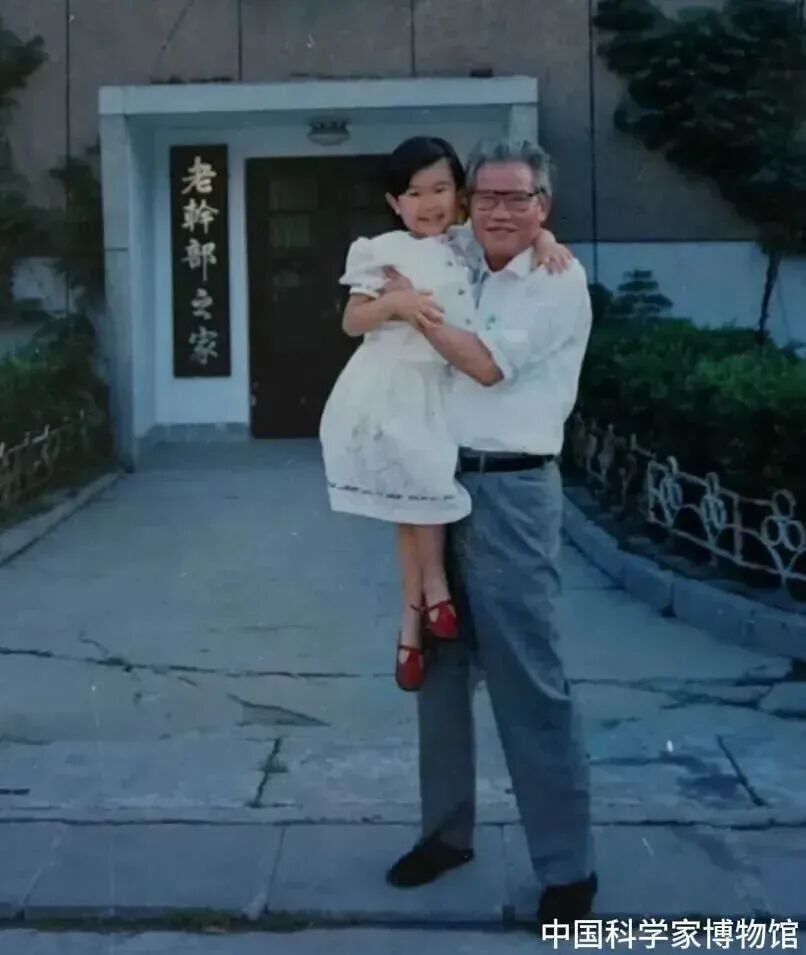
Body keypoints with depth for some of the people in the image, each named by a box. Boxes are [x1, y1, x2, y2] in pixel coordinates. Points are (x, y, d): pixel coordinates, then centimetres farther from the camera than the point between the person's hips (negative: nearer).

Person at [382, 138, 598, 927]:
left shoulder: (558, 283, -6)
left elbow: (487, 364, -15)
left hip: (509, 492, -7)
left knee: (528, 681, -5)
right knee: (440, 664, 14)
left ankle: (567, 867, 7)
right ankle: (446, 829, 30)